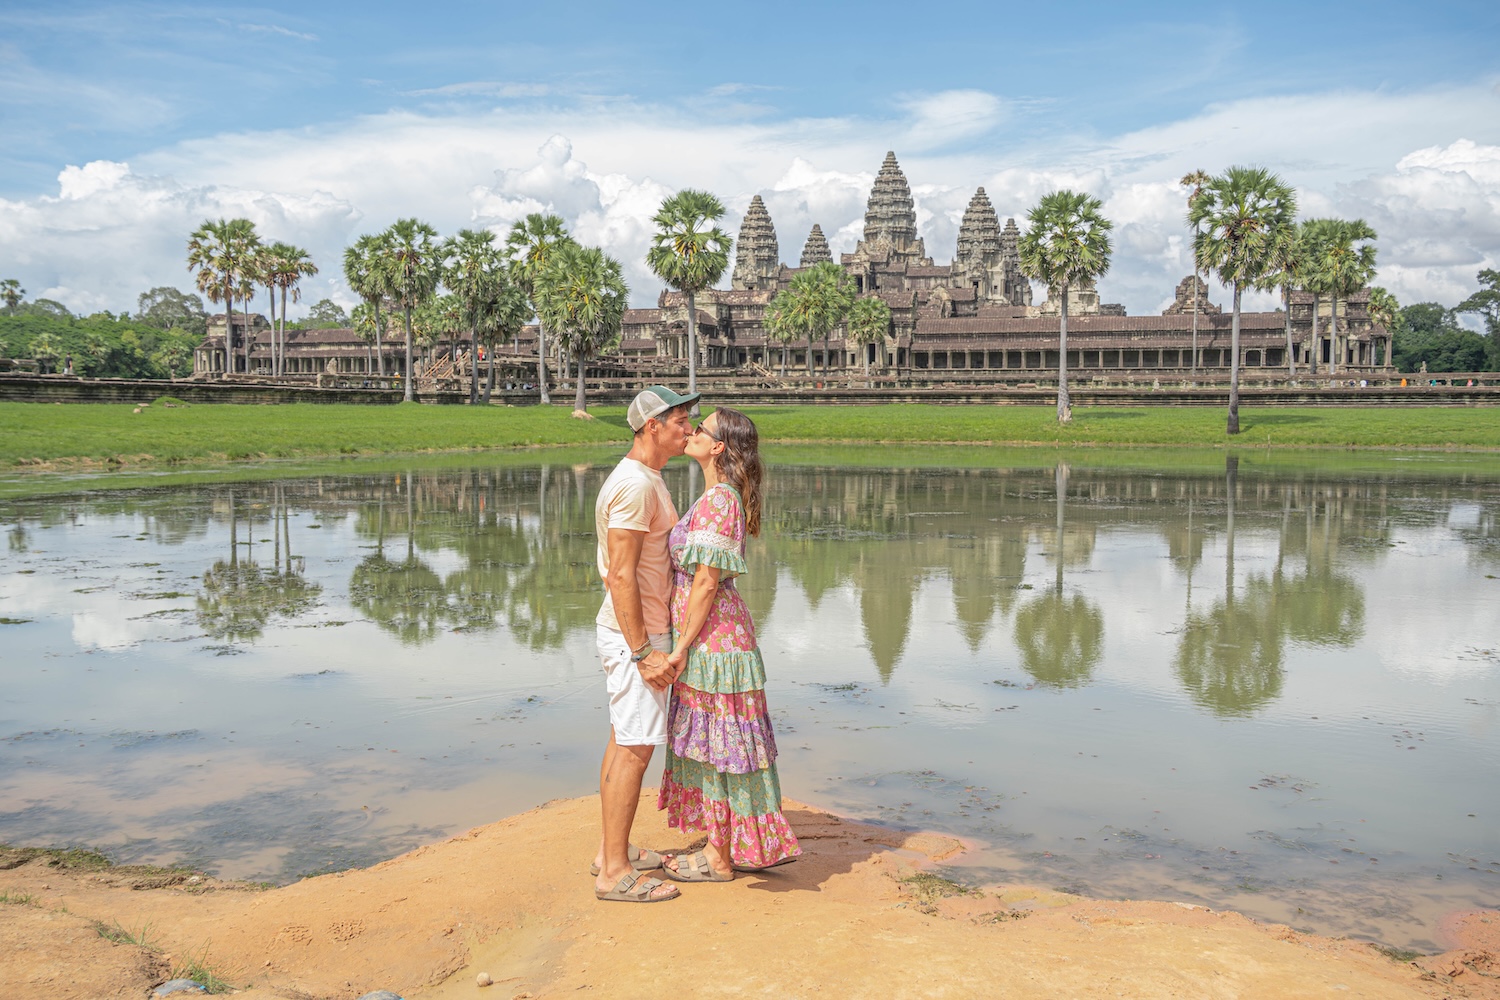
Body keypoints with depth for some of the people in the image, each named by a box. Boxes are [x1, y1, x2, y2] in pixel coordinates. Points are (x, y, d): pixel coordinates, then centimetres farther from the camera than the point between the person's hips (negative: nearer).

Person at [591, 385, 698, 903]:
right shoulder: (633, 484, -19)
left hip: (642, 631, 10)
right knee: (635, 747, -6)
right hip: (632, 633, -10)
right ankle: (615, 872, 1)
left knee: (624, 741, 16)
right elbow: (621, 576, -24)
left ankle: (612, 849, 27)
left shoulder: (650, 479, 14)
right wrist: (642, 651, -23)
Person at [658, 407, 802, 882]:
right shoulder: (725, 497, 11)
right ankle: (724, 844, 27)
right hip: (720, 630, 10)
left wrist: (681, 648, -17)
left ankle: (719, 860, 12)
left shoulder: (716, 502, -19)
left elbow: (705, 583, -21)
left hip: (710, 636, -10)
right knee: (713, 743, 16)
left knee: (715, 742, 0)